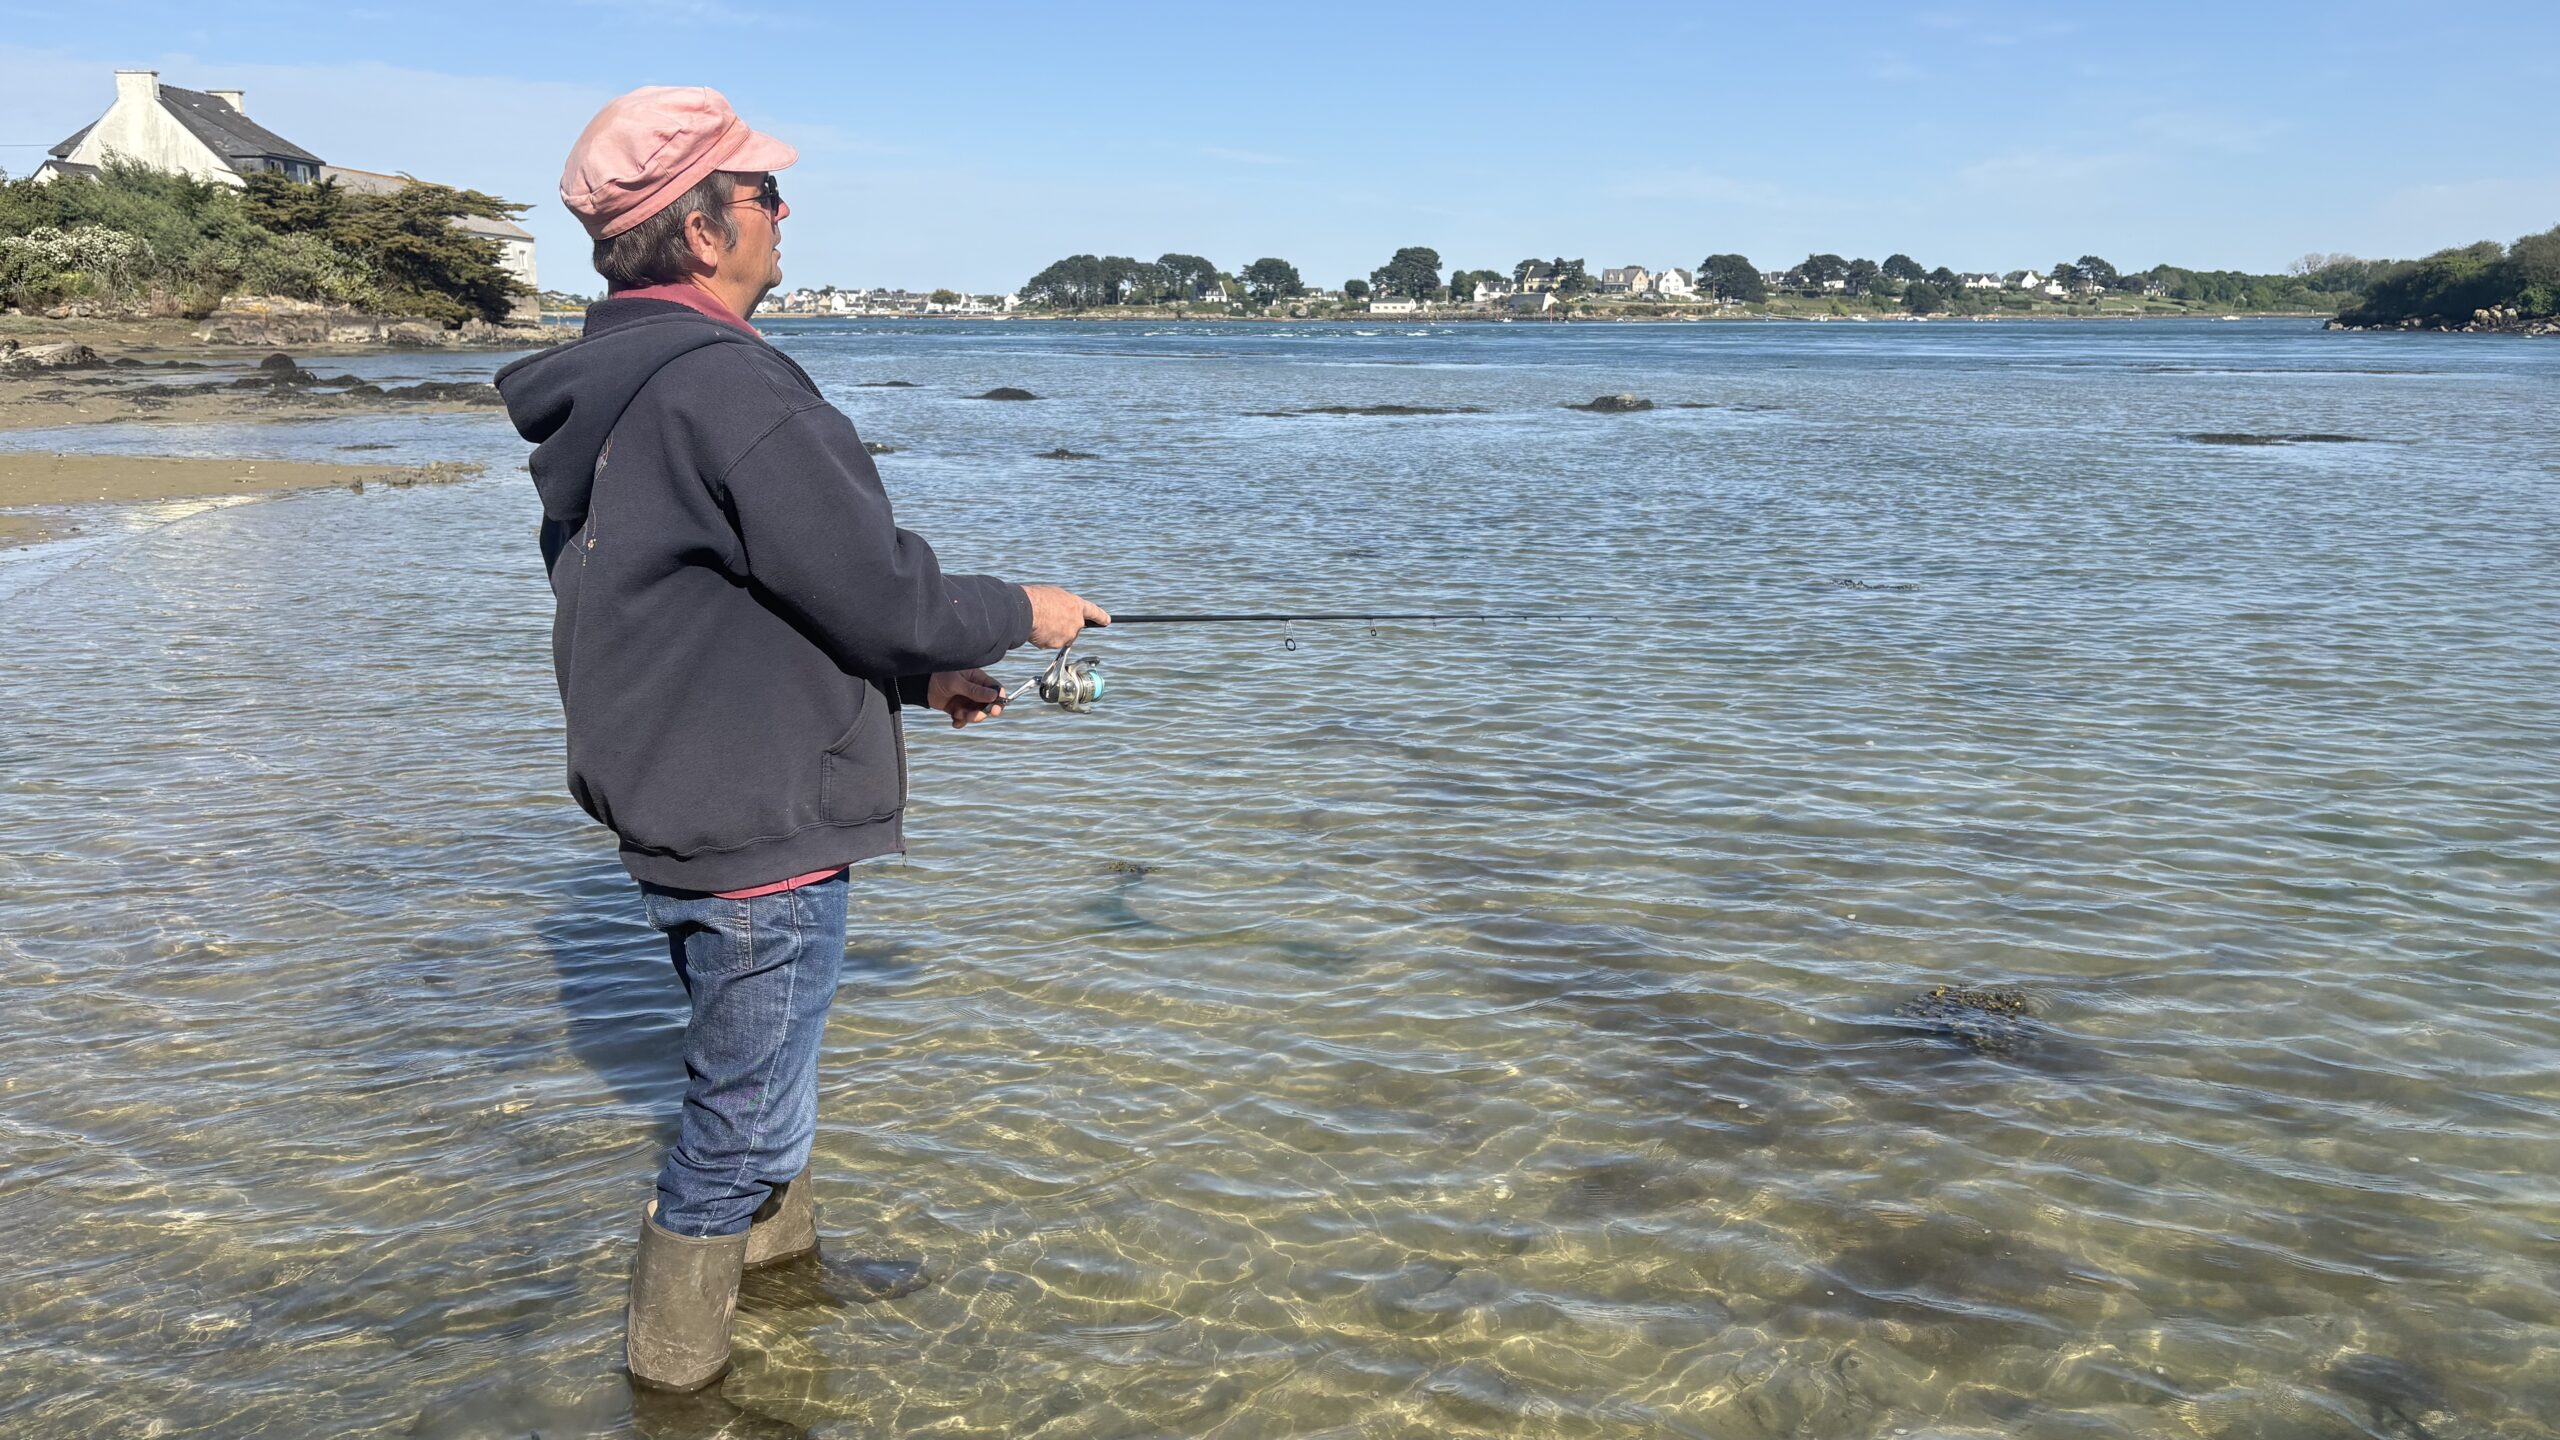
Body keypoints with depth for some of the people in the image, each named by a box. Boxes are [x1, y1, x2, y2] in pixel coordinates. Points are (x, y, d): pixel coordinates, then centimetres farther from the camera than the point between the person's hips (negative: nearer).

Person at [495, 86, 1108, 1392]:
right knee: (746, 1110, 5)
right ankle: (675, 1361, 22)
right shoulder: (723, 387, -23)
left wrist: (917, 679, 17)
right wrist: (1021, 613, -3)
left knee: (750, 1075, 28)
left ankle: (779, 1244, 48)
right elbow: (878, 592, -22)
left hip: (677, 818, 10)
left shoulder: (612, 393, 10)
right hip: (758, 835, -10)